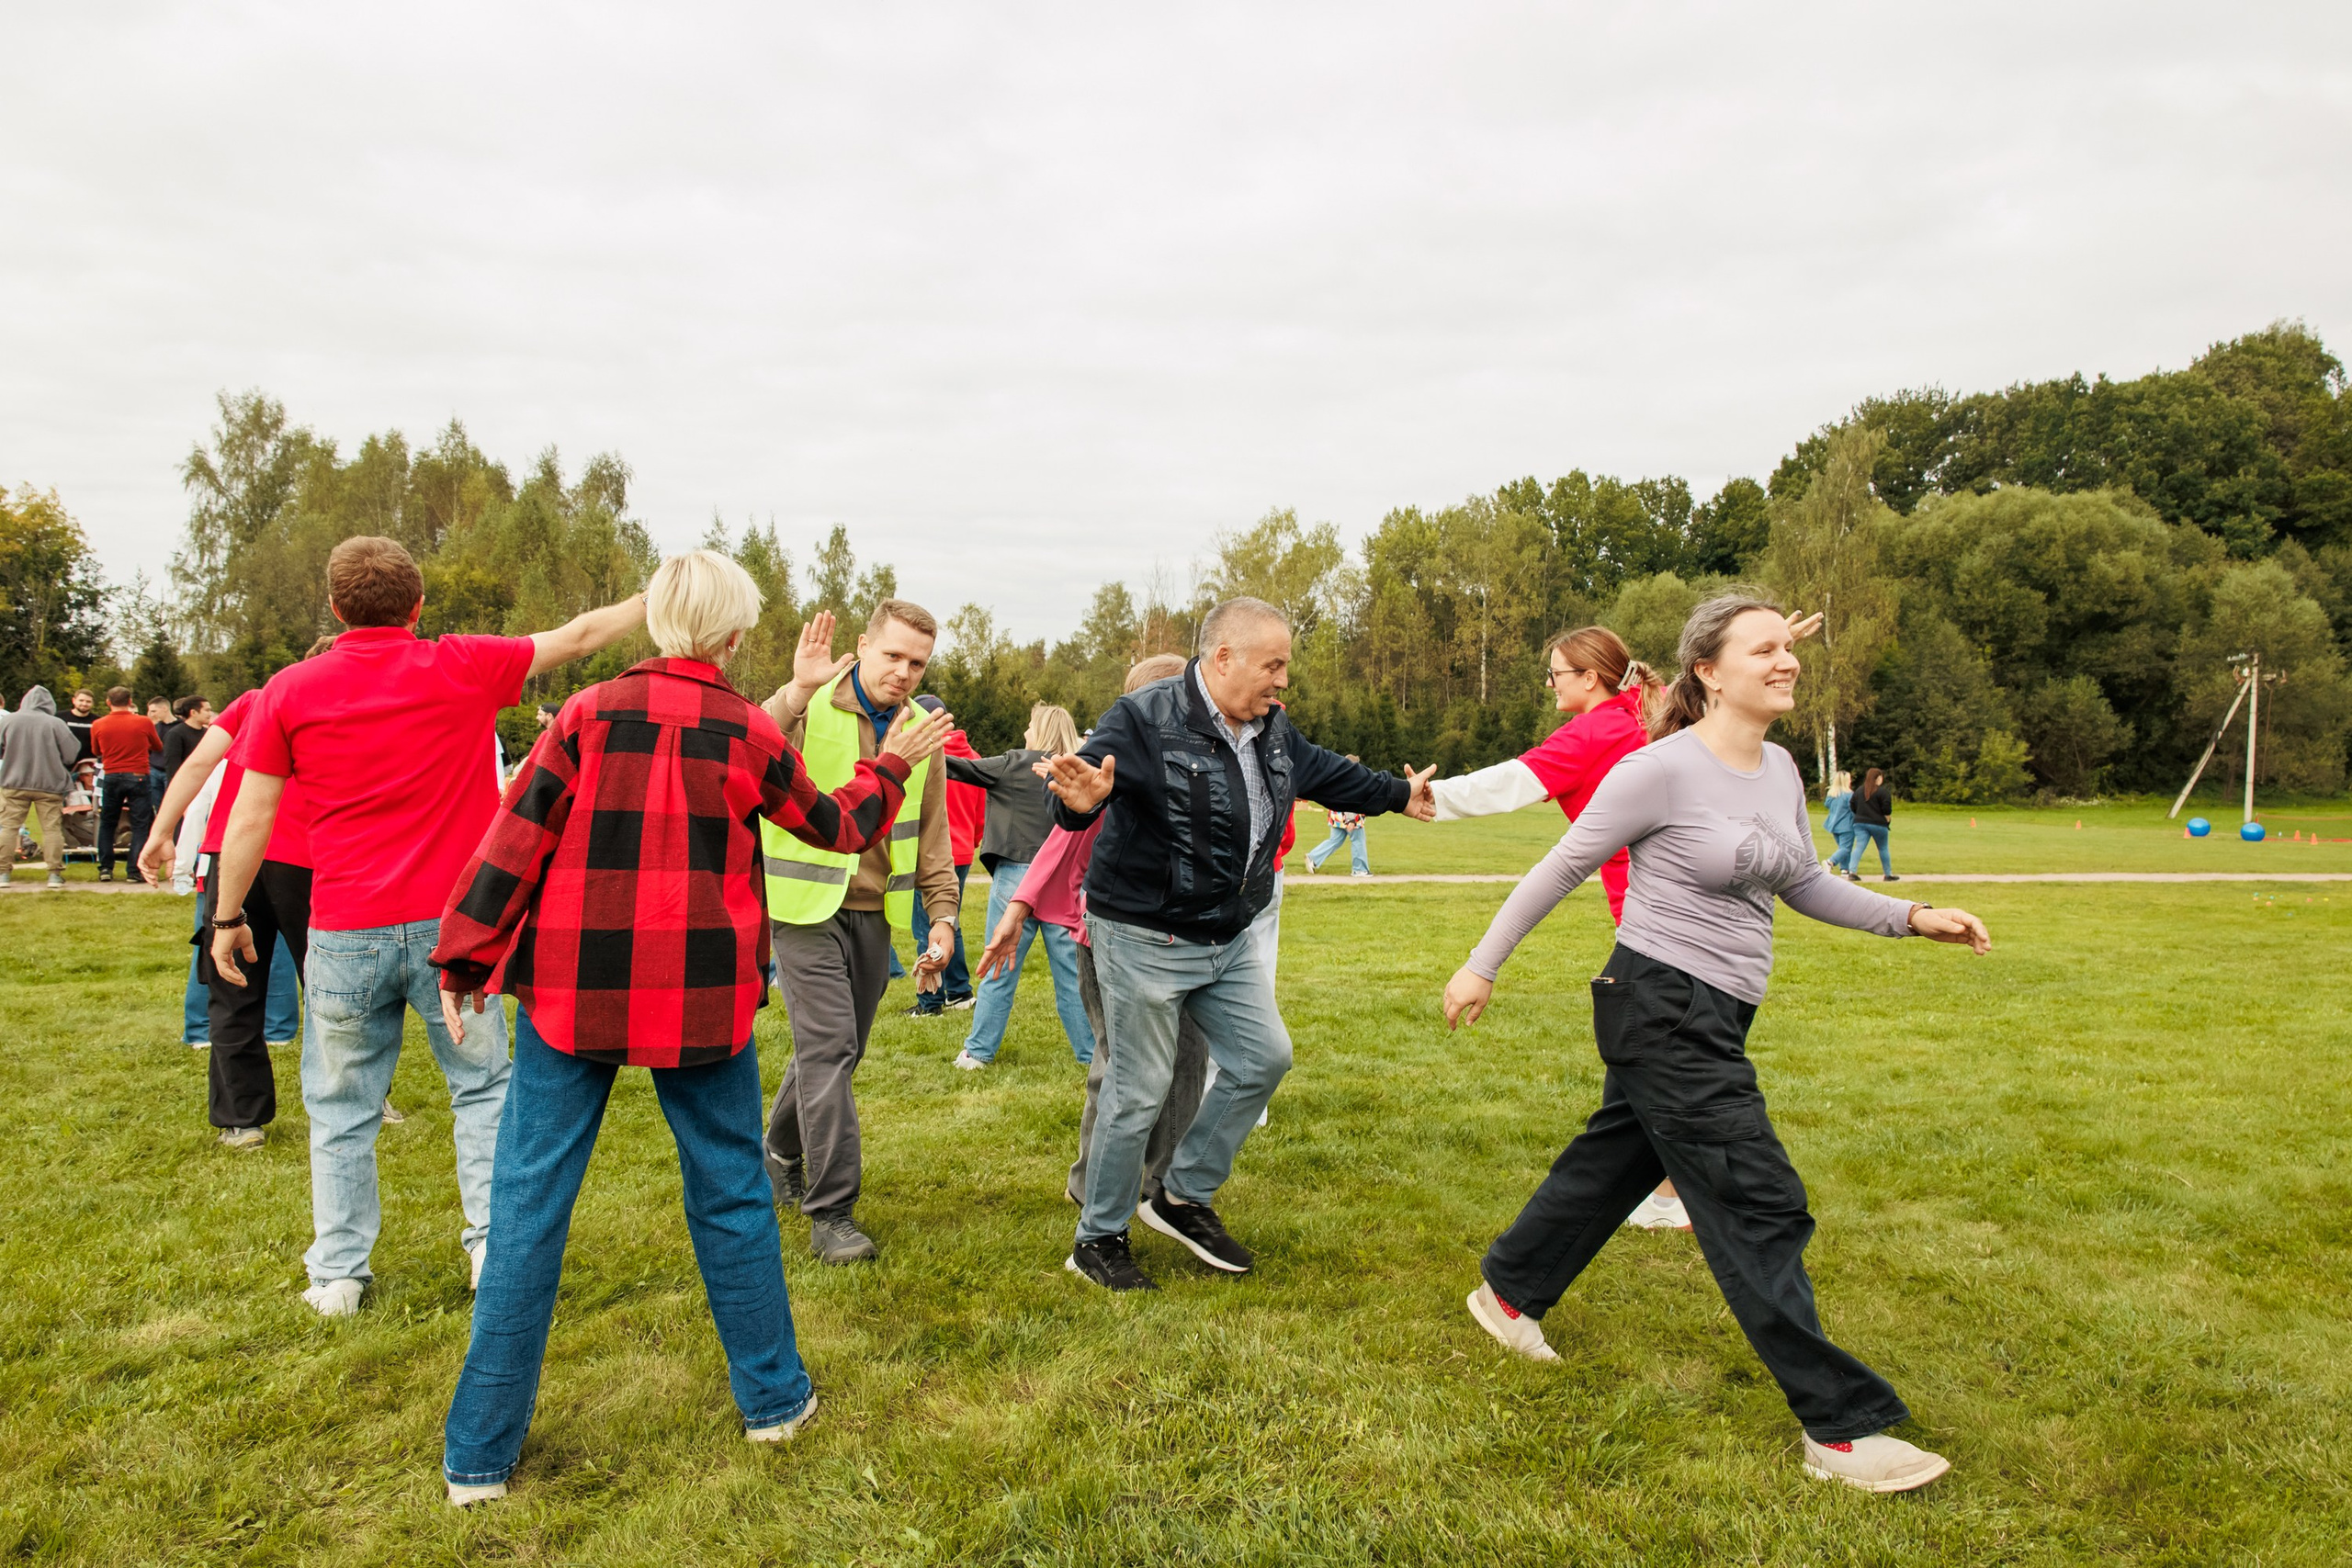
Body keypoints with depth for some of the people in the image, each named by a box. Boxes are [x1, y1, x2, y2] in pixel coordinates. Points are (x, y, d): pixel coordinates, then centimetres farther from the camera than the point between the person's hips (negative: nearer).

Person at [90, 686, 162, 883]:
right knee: (140, 825, 1)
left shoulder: (98, 726, 0)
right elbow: (158, 748, 11)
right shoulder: (143, 723, -5)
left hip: (111, 778, 2)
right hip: (137, 777, -2)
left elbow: (96, 751, 17)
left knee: (107, 824, 15)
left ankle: (105, 868, 13)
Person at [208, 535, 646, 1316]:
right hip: (452, 927, 0)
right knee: (482, 1085, 15)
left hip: (346, 936, 1)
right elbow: (580, 635, 8)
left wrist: (229, 917, 13)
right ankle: (492, 1244, 14)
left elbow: (250, 818, 1)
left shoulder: (291, 690, 0)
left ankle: (337, 1273, 20)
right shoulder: (465, 669, -3)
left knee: (342, 1106, 13)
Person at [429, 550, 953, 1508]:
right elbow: (834, 827, 13)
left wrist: (468, 959, 1)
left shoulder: (589, 714, -2)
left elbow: (516, 834, -5)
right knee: (730, 1190, 14)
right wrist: (892, 765, 29)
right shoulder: (749, 733, -1)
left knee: (530, 1202, 7)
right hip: (702, 997, 0)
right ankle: (773, 1396, 26)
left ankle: (480, 1454, 13)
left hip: (571, 990, 0)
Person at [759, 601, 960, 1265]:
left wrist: (943, 917, 6)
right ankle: (831, 1212, -1)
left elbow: (932, 838, 14)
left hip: (874, 912, 6)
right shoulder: (808, 710, -9)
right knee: (828, 1049, -11)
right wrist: (795, 692, -36)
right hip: (808, 908, -6)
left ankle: (782, 1152, 40)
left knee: (837, 1053, 14)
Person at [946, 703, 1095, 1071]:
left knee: (999, 970, 6)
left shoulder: (1016, 765, -4)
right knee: (1071, 973, 8)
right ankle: (1091, 1051, 13)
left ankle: (978, 1051, 14)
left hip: (1017, 876, -3)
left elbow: (964, 769, 0)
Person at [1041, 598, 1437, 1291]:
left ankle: (1184, 1198, 25)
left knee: (1264, 1058, 9)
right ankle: (1098, 1239, 20)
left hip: (1231, 937, 8)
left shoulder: (1271, 728, 5)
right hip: (1147, 940, -8)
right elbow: (1087, 777, -33)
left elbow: (1325, 771, 23)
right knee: (1139, 1092, 0)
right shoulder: (1144, 719, -21)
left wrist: (1399, 793, 34)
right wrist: (1081, 798, -58)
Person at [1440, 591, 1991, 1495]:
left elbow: (1804, 886, 20)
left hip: (1716, 1017, 9)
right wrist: (1482, 967, -5)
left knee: (1614, 1161, 21)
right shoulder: (1662, 769, -16)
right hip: (1660, 1008, -9)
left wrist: (1910, 918, 8)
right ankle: (1840, 1428, 4)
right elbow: (1559, 870, -10)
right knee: (1761, 1207, -6)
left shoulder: (1780, 770, 8)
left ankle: (1509, 1291, 42)